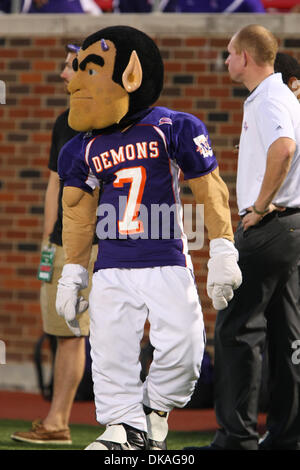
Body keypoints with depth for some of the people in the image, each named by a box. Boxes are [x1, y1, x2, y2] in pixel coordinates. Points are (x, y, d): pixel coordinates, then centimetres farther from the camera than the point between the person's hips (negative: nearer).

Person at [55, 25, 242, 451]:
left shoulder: (173, 129, -3)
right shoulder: (85, 148, 9)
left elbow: (211, 192, -1)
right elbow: (78, 213, 18)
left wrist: (222, 255, -5)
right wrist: (71, 274, 17)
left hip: (167, 263, -3)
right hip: (111, 268, 3)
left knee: (182, 347, -12)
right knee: (111, 351, -5)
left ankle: (156, 409, 12)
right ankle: (125, 427, 4)